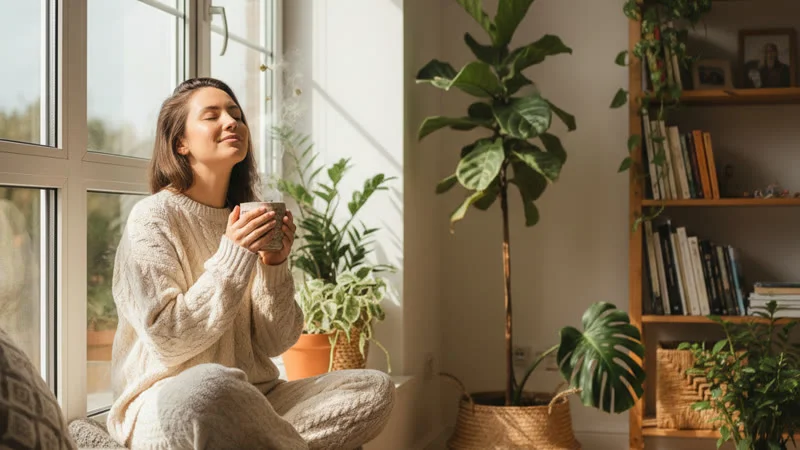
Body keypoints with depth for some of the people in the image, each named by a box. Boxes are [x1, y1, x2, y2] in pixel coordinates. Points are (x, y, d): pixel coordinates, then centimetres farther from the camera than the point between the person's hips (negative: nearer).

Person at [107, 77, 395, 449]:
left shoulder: (250, 221, 9)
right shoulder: (153, 216, -7)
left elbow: (273, 344, 5)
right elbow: (167, 342, -15)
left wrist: (275, 266, -9)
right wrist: (232, 258, -19)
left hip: (252, 398, 6)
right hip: (166, 403, -6)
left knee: (377, 387, -11)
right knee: (208, 385, -40)